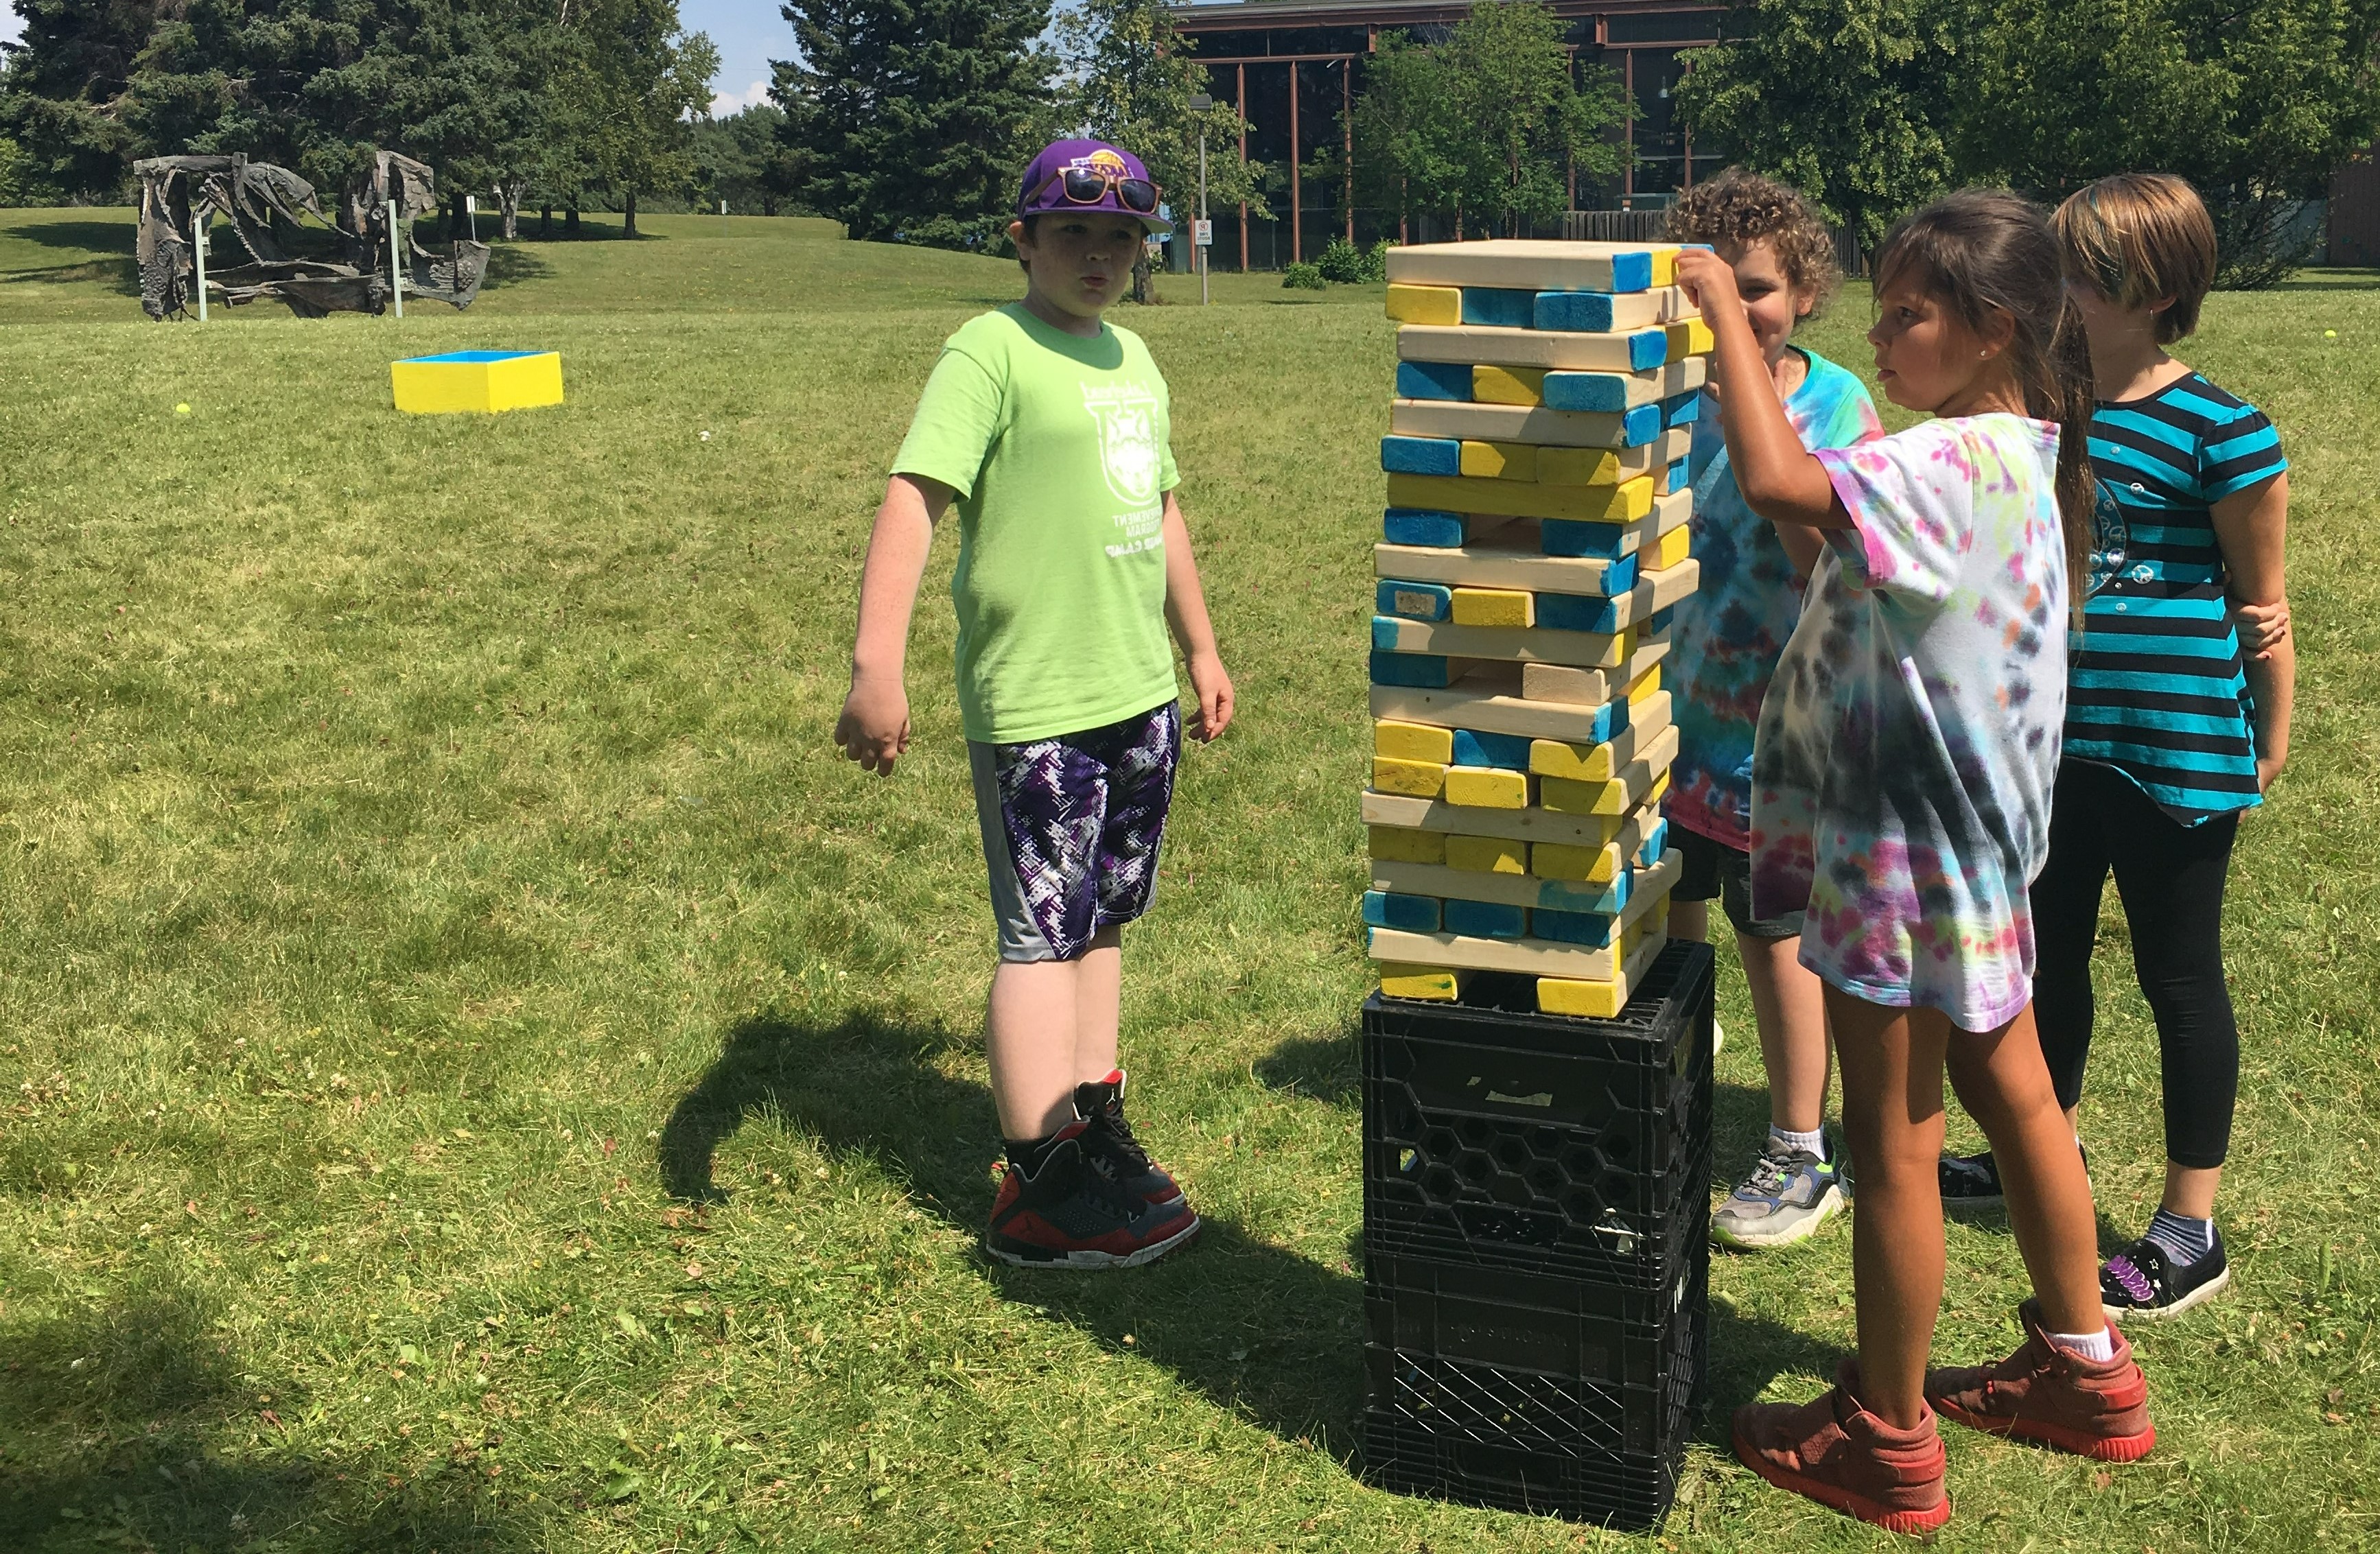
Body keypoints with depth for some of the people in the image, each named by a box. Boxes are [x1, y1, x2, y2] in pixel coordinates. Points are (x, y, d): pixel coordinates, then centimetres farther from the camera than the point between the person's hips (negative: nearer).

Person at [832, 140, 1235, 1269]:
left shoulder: (1132, 357, 15)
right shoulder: (990, 351, -11)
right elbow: (913, 498, -22)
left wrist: (1199, 647, 29)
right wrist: (876, 666, -33)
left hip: (1140, 694, 8)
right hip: (1034, 705, -8)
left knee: (1102, 919, 17)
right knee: (1044, 935, -3)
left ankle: (1094, 1128, 31)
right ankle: (1039, 1192, 6)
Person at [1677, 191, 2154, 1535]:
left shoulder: (1958, 466, -25)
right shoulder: (2015, 457, 7)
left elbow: (1775, 478, -40)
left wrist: (1725, 309, -29)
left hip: (1909, 853, -10)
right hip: (1972, 842, 10)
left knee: (1894, 1145, 3)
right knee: (2014, 1098, 21)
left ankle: (1888, 1446, 19)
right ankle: (2084, 1371, 38)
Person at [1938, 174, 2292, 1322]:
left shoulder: (2221, 435, -13)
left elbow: (2261, 603, -6)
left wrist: (2270, 741, -1)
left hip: (2175, 746, -6)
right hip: (2050, 740, 6)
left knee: (2178, 974, 6)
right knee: (2050, 952, 20)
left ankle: (2191, 1231, 18)